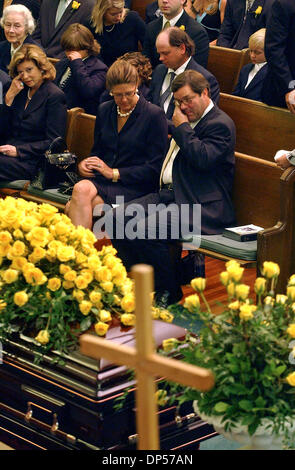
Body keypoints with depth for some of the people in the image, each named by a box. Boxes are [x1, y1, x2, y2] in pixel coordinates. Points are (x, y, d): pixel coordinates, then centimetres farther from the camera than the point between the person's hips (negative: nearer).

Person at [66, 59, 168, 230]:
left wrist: (114, 173, -11)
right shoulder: (104, 110, 14)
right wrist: (85, 163, 0)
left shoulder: (155, 115, -3)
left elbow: (155, 168, -6)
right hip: (102, 180, 5)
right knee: (81, 189, -31)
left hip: (134, 187, -5)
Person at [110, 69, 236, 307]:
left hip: (201, 205, -10)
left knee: (145, 231, -29)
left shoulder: (220, 124, -7)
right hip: (168, 194, 10)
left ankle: (169, 292, -8)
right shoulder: (189, 120, 22)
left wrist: (182, 127, -11)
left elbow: (203, 158, -22)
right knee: (117, 217, -8)